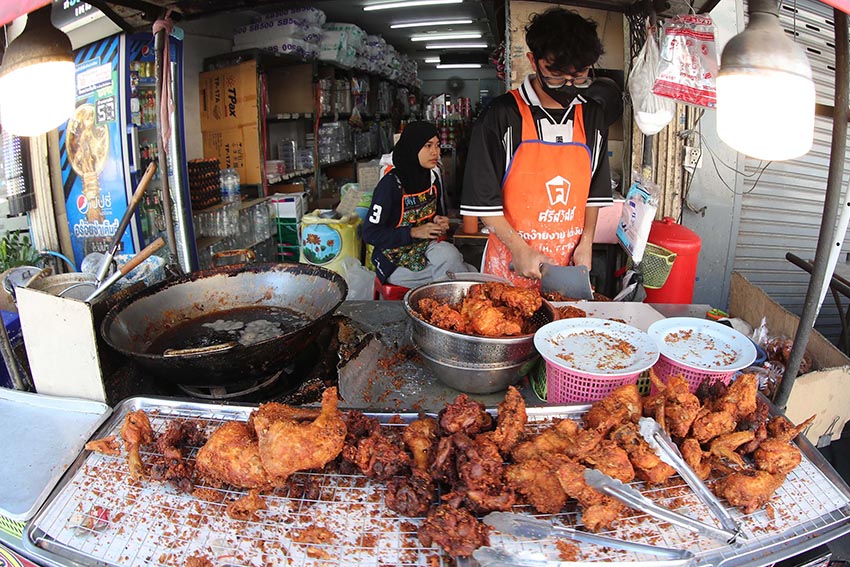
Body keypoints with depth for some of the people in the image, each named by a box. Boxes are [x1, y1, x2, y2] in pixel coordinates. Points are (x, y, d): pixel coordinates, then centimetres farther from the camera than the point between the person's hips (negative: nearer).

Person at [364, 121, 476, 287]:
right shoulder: (391, 184, -15)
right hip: (396, 260, -5)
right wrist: (414, 232, -19)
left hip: (426, 247, 6)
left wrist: (440, 222, -2)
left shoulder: (432, 178, 6)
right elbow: (370, 233, -14)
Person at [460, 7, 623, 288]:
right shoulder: (502, 114, -10)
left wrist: (586, 242, 1)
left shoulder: (592, 116, 5)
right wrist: (520, 250, -15)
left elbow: (595, 190, 12)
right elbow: (482, 198, -11)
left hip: (568, 265, 4)